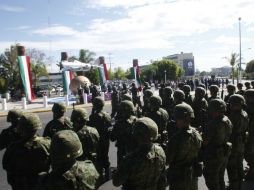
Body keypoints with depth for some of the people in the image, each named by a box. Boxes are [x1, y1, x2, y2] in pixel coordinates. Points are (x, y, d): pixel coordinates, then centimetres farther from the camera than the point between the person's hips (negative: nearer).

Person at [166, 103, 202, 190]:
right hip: (193, 173, 6)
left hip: (178, 176, -6)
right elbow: (199, 155, 3)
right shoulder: (197, 134, -9)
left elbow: (168, 159, -20)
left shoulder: (176, 138, -30)